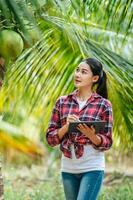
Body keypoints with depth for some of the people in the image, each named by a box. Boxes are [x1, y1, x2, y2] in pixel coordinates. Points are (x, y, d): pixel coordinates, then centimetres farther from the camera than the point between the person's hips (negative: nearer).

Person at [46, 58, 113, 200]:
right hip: (68, 168, 4)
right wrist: (66, 127, -14)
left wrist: (91, 135, -22)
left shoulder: (103, 104, -3)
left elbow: (107, 143, -2)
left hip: (92, 168, -4)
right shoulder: (62, 102, 5)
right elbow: (50, 139, 4)